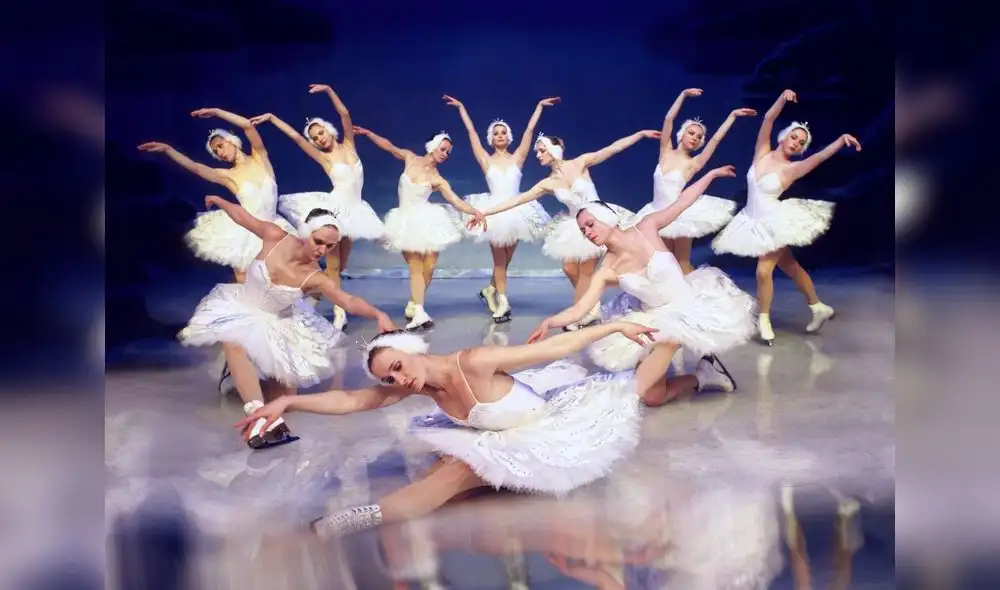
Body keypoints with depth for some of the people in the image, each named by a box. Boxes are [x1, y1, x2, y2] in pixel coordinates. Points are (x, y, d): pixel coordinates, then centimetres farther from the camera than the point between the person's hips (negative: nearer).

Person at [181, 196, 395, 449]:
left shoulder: (315, 277, -24)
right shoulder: (275, 237, -23)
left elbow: (349, 301, -37)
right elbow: (242, 216, -6)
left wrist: (378, 314, -54)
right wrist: (218, 200, 9)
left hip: (276, 323, 2)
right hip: (240, 308, -2)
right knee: (235, 342, -34)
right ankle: (259, 416, -40)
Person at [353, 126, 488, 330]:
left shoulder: (438, 180, -4)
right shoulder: (410, 158, 0)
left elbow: (457, 201, -10)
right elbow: (387, 146, 10)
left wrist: (474, 212, -26)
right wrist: (367, 133, 7)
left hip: (427, 221, 0)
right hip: (407, 222, 0)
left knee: (428, 268, -5)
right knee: (416, 268, -6)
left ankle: (413, 305, 16)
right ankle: (419, 312, -11)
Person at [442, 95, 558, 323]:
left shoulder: (517, 158, 4)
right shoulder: (486, 160, 2)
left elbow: (529, 129, 5)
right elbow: (471, 131, 3)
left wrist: (540, 106, 6)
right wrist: (461, 107, 5)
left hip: (516, 211, 2)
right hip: (494, 212, -2)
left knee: (506, 258, 10)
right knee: (499, 258, 2)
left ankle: (490, 290, 32)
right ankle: (502, 302, 5)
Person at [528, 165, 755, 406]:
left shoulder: (645, 228, -8)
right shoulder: (606, 270, -9)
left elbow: (681, 202, 2)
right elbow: (579, 309, -15)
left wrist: (712, 173, 7)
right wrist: (549, 322, -32)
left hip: (690, 304, -2)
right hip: (657, 321, 2)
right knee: (650, 396, -8)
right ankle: (701, 376, 15)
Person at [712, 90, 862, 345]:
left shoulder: (792, 169, -10)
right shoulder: (762, 153, -1)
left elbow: (820, 156, -25)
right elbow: (768, 119, -10)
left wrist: (842, 139, -41)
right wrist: (783, 99, -25)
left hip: (775, 222, -4)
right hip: (754, 221, 4)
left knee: (764, 270, -10)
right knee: (789, 265, 14)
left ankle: (764, 319, 9)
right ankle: (818, 307, 29)